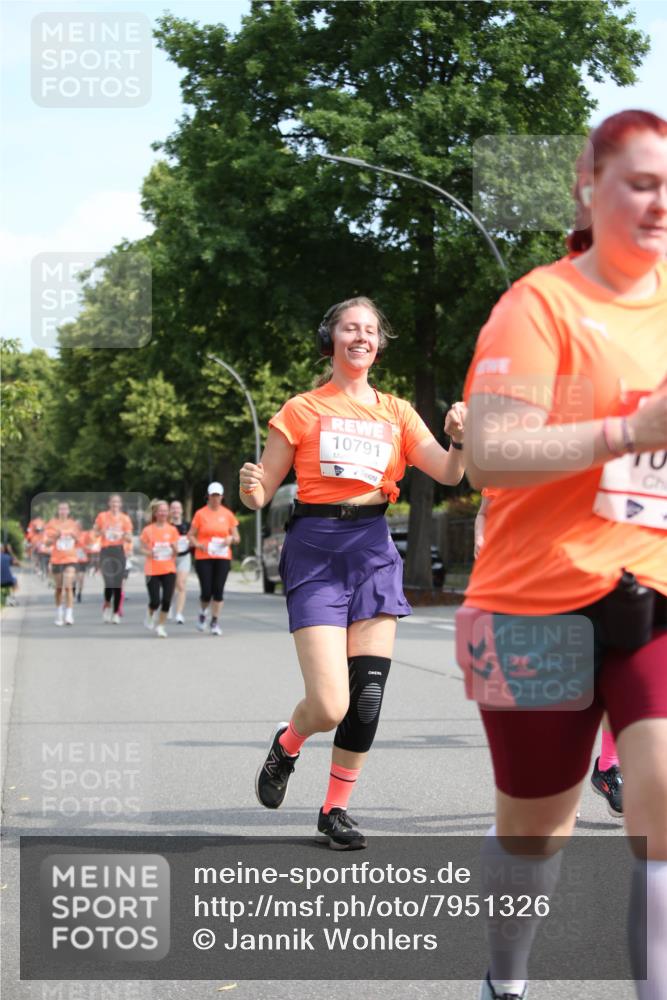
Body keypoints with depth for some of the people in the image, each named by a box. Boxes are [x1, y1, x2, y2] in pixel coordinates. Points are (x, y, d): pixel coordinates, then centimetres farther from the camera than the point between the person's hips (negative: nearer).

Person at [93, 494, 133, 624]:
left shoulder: (125, 519, 6)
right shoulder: (102, 516, 4)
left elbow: (129, 539, 7)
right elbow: (94, 532, 11)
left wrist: (124, 535, -14)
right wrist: (101, 532, -10)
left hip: (119, 551, 2)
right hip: (106, 551, -2)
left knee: (118, 583, 0)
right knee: (109, 582, -15)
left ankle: (115, 613, 10)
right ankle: (107, 606, 10)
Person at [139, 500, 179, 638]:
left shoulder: (172, 530, 4)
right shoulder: (148, 530, -2)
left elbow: (176, 550, 11)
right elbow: (143, 548, 2)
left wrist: (174, 548, -7)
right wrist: (148, 552, -15)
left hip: (169, 570, 2)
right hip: (153, 570, -2)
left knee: (167, 600, -7)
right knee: (155, 601, -8)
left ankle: (160, 626, 10)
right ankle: (150, 614, 26)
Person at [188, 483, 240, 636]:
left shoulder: (227, 514, 7)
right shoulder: (200, 514, 2)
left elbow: (237, 537, 10)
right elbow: (191, 535, 6)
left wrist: (231, 539, -12)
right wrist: (198, 544, -13)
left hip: (223, 557, 1)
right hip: (203, 557, -1)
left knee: (218, 590, -5)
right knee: (206, 592, -6)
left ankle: (215, 622, 3)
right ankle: (202, 614, 23)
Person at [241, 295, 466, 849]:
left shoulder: (396, 412, 13)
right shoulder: (303, 410, 5)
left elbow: (448, 474, 2)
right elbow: (262, 493, 4)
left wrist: (459, 441, -19)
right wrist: (251, 488, -19)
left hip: (374, 548, 3)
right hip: (317, 550, -3)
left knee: (368, 692, -4)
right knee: (330, 707, -13)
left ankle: (336, 808, 14)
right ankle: (286, 745, 22)